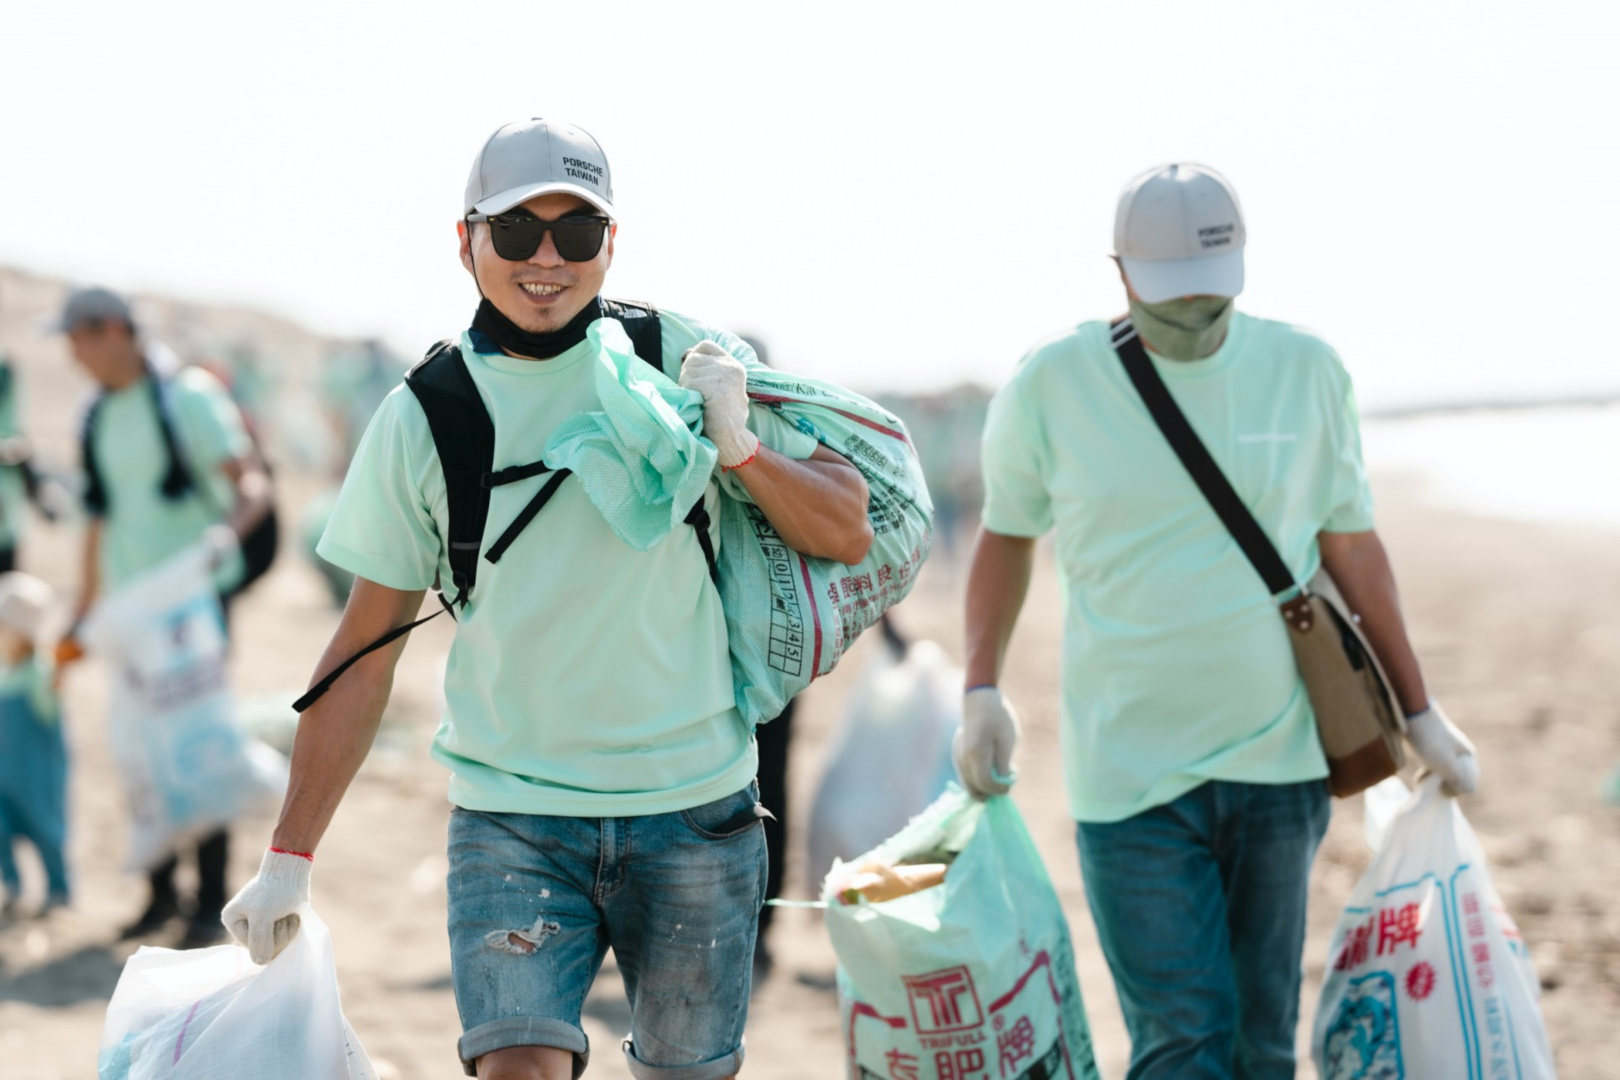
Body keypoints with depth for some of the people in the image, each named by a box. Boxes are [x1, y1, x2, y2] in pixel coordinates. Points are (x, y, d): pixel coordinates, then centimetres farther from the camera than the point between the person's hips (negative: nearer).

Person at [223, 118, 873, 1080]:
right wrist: (290, 856, 5)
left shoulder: (684, 361, 0)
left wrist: (740, 448, -15)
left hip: (693, 808, 1)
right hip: (510, 814, 0)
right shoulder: (424, 418, 1)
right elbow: (368, 648, 6)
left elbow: (848, 533, 3)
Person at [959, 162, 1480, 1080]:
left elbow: (1353, 546, 10)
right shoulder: (1052, 384, -3)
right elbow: (1007, 532, 11)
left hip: (1279, 761, 2)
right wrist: (983, 692, 1)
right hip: (1131, 773, -2)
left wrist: (1419, 710, 13)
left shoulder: (1306, 369, 1)